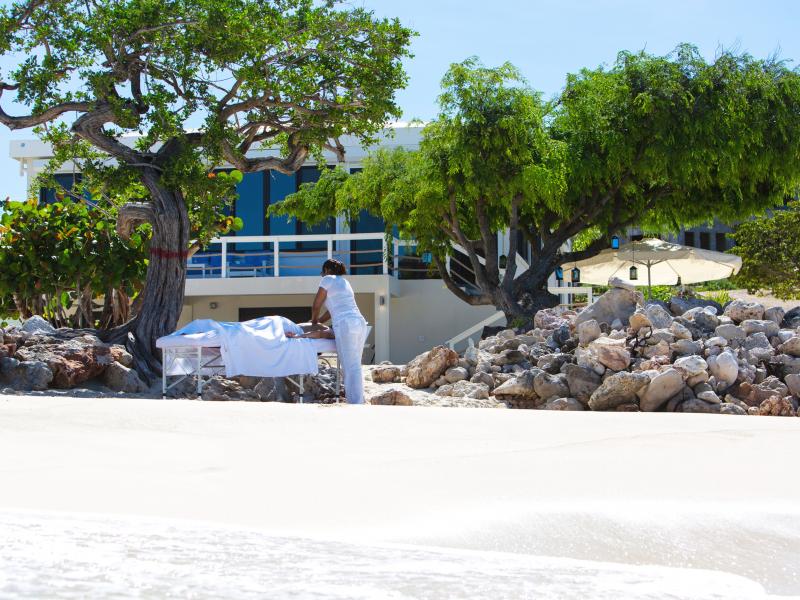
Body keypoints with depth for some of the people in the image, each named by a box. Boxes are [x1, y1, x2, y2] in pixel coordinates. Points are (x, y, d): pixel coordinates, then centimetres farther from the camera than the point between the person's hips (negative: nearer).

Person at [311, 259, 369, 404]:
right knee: (355, 366, 14)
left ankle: (354, 403, -14)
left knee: (350, 367, -10)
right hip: (360, 323, 8)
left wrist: (314, 321, 26)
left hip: (345, 325, -8)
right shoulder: (344, 282, 27)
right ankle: (359, 401, 20)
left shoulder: (328, 279, 5)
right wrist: (319, 321, 36)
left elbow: (316, 306, 9)